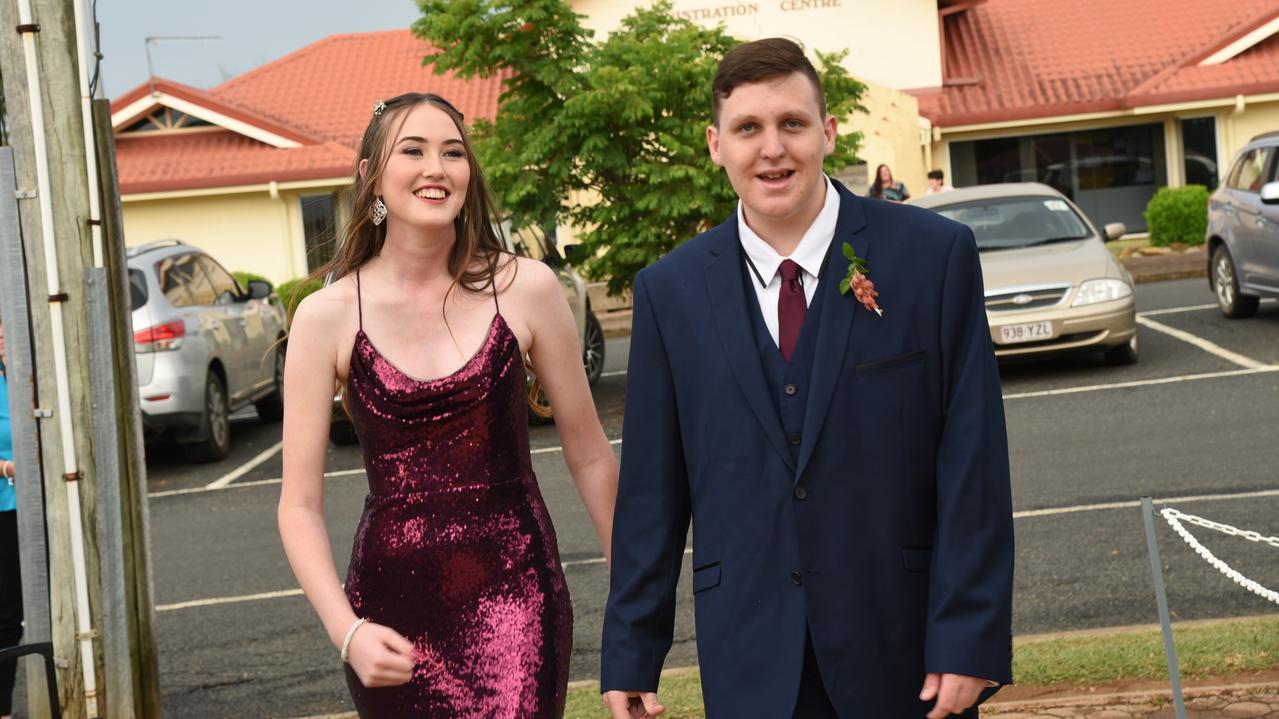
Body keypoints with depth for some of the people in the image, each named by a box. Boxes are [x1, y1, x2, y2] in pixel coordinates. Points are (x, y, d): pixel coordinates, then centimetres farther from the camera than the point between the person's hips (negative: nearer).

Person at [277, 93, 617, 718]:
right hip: (393, 606, 1)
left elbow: (589, 456, 8)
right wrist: (348, 631, -14)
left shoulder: (524, 289, -1)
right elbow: (300, 505, -1)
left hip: (513, 593, -1)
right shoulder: (328, 315, -1)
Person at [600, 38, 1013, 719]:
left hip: (904, 647, -1)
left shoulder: (935, 254, -4)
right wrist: (629, 658, 4)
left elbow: (973, 463, -6)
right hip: (751, 663, 2)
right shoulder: (669, 291, 2)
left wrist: (970, 639, -10)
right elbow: (650, 490, 5)